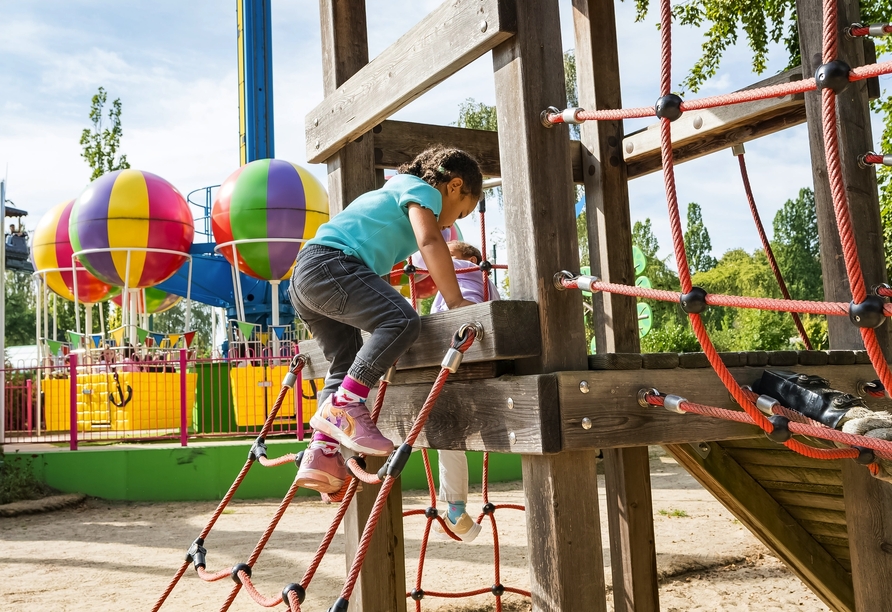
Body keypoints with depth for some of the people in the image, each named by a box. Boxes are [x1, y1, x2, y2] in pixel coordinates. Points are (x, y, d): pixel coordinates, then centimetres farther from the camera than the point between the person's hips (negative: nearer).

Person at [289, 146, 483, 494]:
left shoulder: (396, 190, 34)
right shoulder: (423, 190, 5)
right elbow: (429, 241, -14)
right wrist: (456, 301, -18)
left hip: (304, 281, 11)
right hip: (328, 263, -11)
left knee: (346, 365, 12)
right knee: (402, 320, -25)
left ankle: (322, 454, 7)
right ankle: (342, 407, -23)